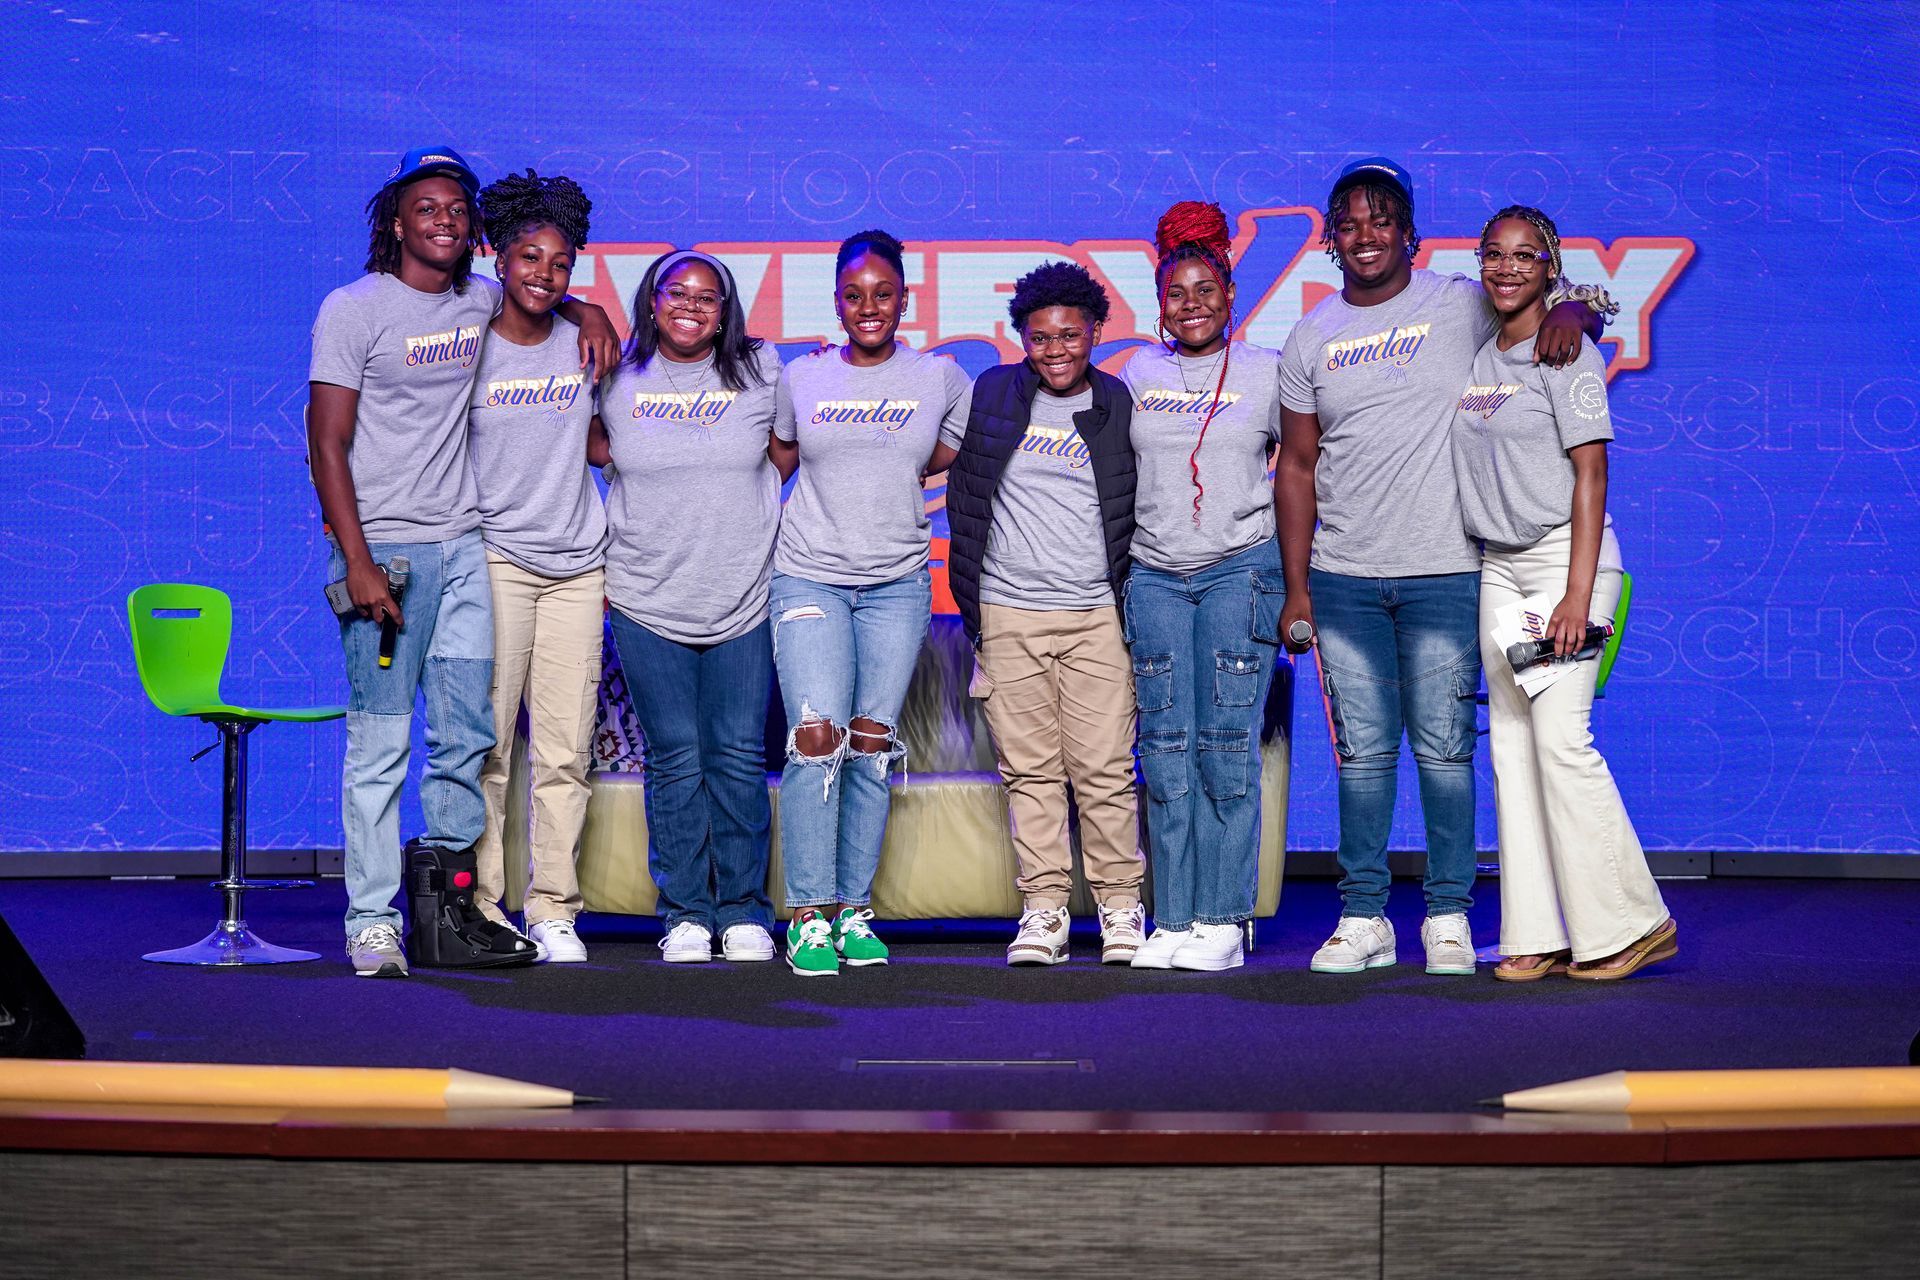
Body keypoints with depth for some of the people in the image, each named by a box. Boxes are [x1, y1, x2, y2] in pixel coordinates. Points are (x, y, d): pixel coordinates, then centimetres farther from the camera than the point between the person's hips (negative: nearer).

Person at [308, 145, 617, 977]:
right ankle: (372, 920, 2)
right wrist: (358, 562, -14)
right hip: (385, 547, -5)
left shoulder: (483, 302, 11)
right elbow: (327, 445, -6)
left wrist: (586, 312, 12)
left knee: (467, 733, 4)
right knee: (380, 742, -4)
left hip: (466, 544, 5)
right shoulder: (354, 309, -3)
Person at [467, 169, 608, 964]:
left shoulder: (585, 344, 11)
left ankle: (554, 911, 6)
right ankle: (480, 907, 2)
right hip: (493, 557, -3)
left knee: (565, 750, 0)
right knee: (486, 743, -5)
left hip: (577, 563, 3)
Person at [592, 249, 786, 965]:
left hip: (744, 602, 0)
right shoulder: (617, 379, 4)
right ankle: (684, 914, 9)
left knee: (739, 757, 0)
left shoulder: (760, 372, 5)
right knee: (674, 760, 1)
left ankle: (744, 912, 10)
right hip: (646, 602, 0)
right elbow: (589, 440, 21)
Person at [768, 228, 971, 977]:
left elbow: (951, 458, 19)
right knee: (816, 736, -14)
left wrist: (893, 479, 12)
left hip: (898, 583, 1)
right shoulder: (801, 378, 6)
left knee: (873, 743, 2)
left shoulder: (941, 379, 6)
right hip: (809, 576, -1)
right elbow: (772, 468, 19)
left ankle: (855, 912, 10)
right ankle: (808, 916, -9)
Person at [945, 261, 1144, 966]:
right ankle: (1043, 908, 8)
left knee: (1105, 768, -3)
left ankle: (1121, 905, 8)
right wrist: (969, 604, 11)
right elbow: (961, 493, 15)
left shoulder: (1121, 407, 5)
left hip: (1097, 615, -1)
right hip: (1008, 612, 1)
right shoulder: (990, 394, 7)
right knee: (1028, 769, 2)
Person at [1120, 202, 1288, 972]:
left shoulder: (1265, 374, 4)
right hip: (1154, 575, 3)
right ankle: (1173, 920, 5)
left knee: (1228, 745, -6)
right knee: (1165, 747, 0)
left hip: (1241, 570, -3)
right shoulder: (1138, 374, 12)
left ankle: (1223, 922, 0)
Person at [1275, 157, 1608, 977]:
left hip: (1444, 571, -2)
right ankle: (1363, 918, 13)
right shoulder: (1311, 339, 10)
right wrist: (1295, 588, 6)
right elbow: (1296, 467, 11)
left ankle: (1448, 916, 9)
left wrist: (1570, 311, -18)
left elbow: (1556, 302, 8)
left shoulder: (1462, 307, 3)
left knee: (1443, 748, -1)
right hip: (1344, 579, 2)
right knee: (1362, 751, 5)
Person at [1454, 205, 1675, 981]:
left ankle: (1627, 923, -2)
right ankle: (1537, 934, 6)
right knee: (1510, 742, 3)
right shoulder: (1478, 358, 14)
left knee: (1559, 735, -13)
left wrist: (1577, 593, -19)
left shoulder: (1566, 353, -6)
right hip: (1498, 567, 7)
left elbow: (1590, 473, -11)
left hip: (1564, 556, -7)